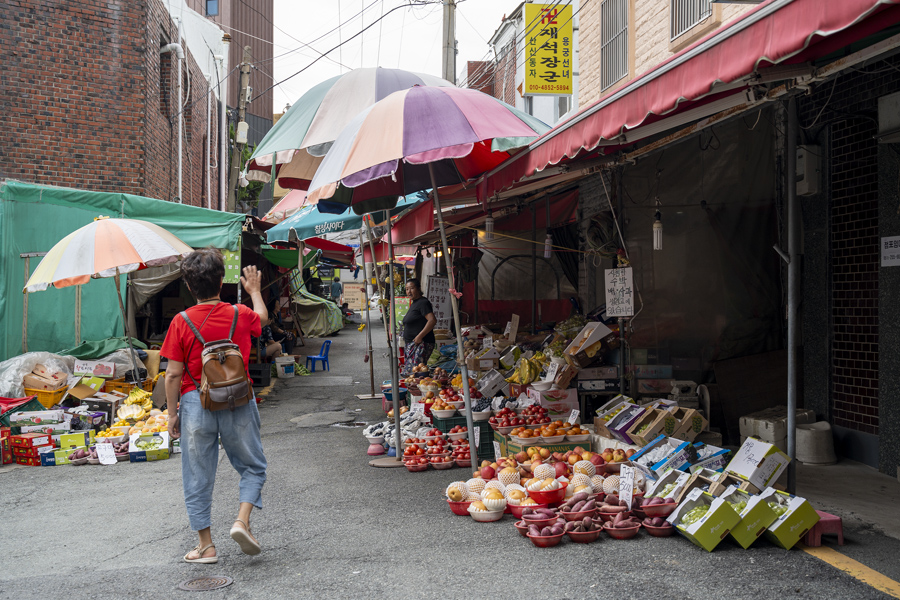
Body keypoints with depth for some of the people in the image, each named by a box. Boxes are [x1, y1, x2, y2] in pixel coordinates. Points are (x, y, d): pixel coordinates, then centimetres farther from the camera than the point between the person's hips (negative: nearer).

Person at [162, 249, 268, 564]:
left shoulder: (181, 322, -8)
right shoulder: (240, 315, -3)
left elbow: (173, 375, -7)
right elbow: (262, 317, 22)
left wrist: (172, 413, 4)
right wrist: (254, 291, 40)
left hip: (196, 404, -1)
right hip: (237, 404, 1)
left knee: (198, 478, 11)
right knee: (252, 467, 19)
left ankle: (206, 546, 17)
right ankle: (242, 520, -1)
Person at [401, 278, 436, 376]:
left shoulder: (423, 303, -12)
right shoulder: (414, 303, 20)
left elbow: (432, 320, -24)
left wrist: (420, 336, -24)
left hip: (421, 343, -11)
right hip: (412, 344, 11)